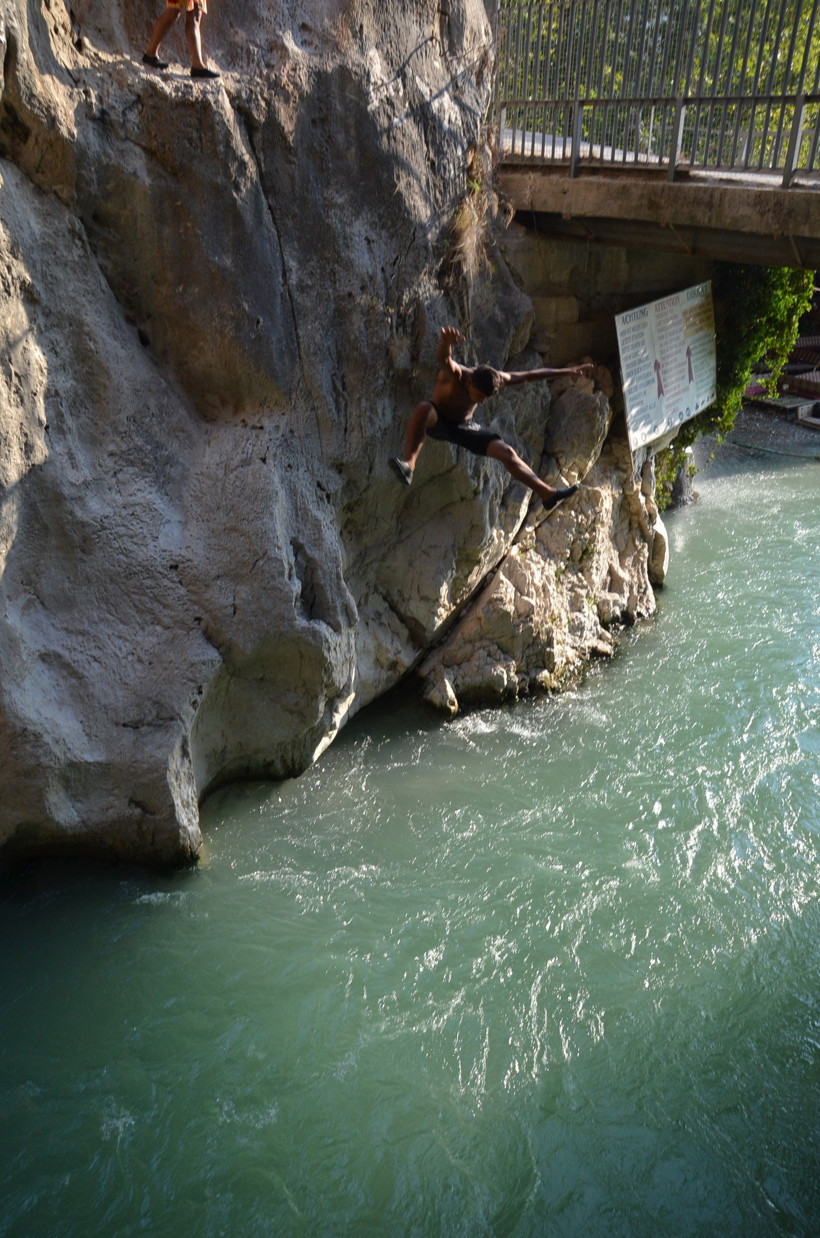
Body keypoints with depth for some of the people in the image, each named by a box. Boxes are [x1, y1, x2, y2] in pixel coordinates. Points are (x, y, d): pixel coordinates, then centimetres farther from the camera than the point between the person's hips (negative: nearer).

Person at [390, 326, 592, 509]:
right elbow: (443, 359, -56)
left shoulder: (496, 379, -16)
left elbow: (529, 376, -3)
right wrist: (446, 342, -81)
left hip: (463, 427, 4)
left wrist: (565, 371, 1)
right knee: (423, 408, -41)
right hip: (437, 421, -4)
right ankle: (409, 465, -53)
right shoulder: (455, 375, -31)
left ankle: (547, 494, -4)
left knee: (507, 453, -10)